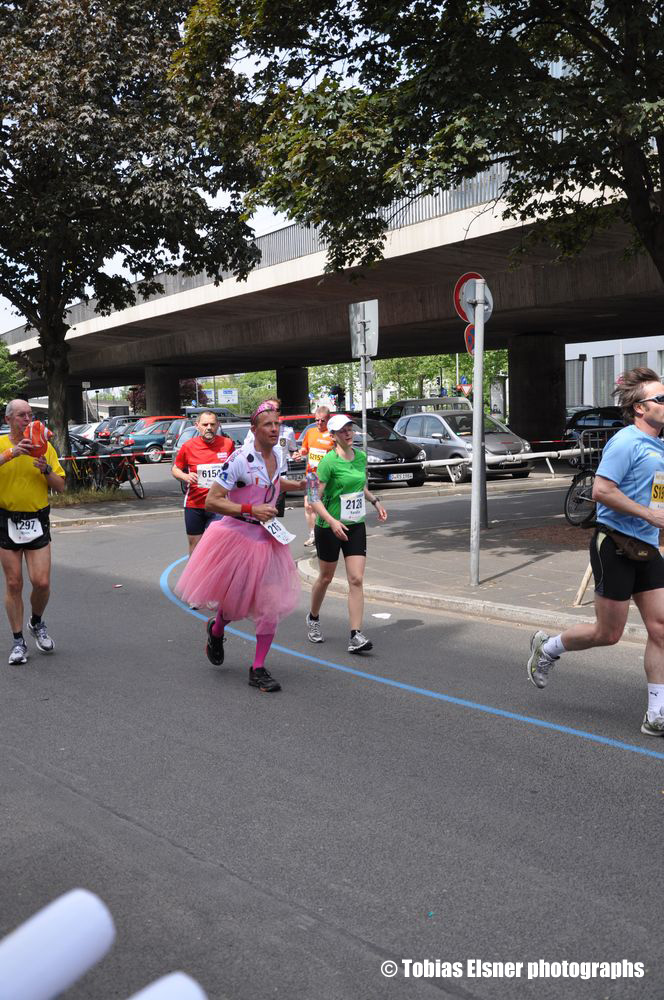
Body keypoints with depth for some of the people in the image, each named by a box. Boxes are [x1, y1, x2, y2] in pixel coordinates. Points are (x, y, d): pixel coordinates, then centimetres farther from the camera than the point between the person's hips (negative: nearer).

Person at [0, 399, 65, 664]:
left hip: (37, 521, 1)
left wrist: (46, 469, -12)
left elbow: (60, 487, 5)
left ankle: (37, 623, 25)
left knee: (41, 582, -5)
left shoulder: (44, 446, 5)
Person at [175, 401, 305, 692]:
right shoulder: (239, 459, -20)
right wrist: (251, 510, -26)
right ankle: (216, 631, 47)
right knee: (233, 603, 10)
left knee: (272, 605, 0)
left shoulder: (277, 455, 3)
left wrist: (298, 485, 12)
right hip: (236, 536, -6)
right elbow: (212, 501, -21)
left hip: (267, 538, 6)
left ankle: (258, 669, 14)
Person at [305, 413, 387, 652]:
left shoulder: (360, 456, 4)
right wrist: (332, 522, -28)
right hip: (329, 528, -5)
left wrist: (375, 501, 11)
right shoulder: (329, 461, -15)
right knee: (326, 578, 12)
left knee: (356, 580, -5)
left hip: (356, 526, 5)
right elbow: (314, 498, -18)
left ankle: (356, 637, -4)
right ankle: (313, 618, 39)